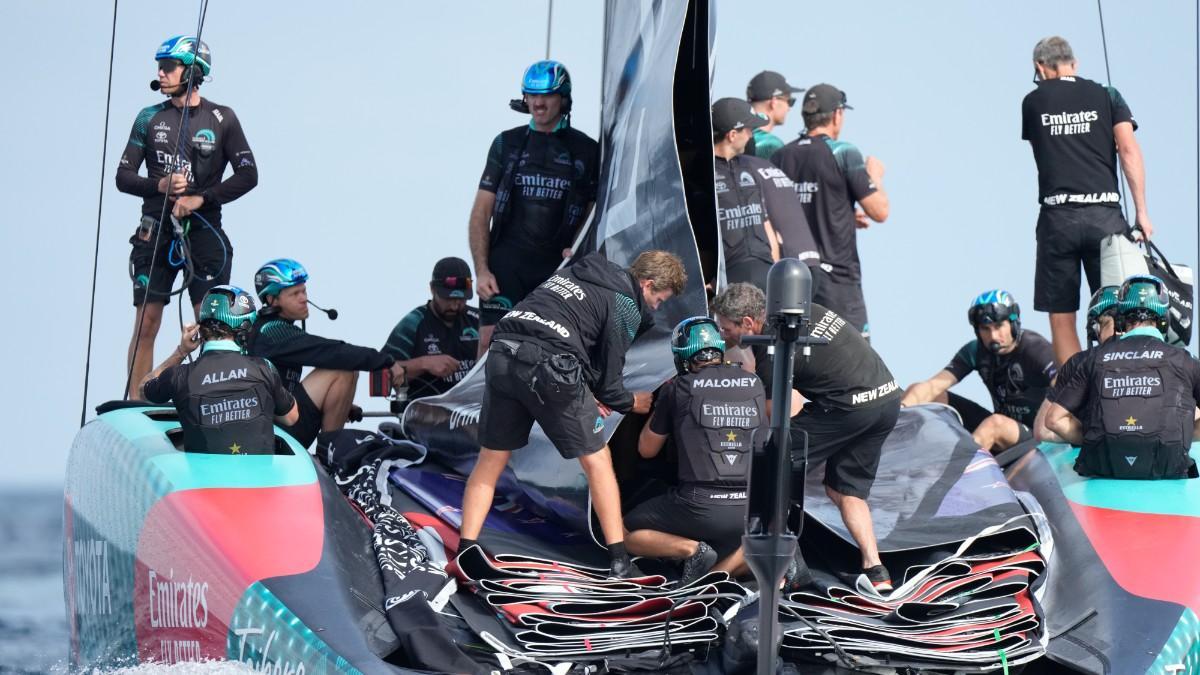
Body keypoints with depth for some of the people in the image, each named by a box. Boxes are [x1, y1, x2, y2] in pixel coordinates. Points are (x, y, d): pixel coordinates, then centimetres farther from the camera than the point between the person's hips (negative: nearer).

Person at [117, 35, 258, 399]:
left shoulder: (221, 119, 2)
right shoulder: (149, 118, 8)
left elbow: (248, 175, -1)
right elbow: (124, 176, 8)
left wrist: (201, 198, -12)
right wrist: (159, 185, -12)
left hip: (203, 231, -2)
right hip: (156, 230, 2)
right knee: (145, 325, -1)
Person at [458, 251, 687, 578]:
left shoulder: (578, 272, 27)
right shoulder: (627, 304, 5)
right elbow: (608, 377, 5)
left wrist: (584, 392, 19)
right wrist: (631, 402, 25)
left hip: (503, 351, 6)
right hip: (548, 367, -6)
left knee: (491, 461, 15)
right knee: (597, 460, 9)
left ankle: (465, 552, 8)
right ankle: (619, 560, 10)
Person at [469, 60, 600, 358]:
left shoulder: (586, 151, 6)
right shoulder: (507, 143, 7)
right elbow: (481, 212, 6)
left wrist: (577, 250, -9)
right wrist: (481, 270, -4)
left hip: (557, 267, 0)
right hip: (506, 265, 0)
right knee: (490, 342, -10)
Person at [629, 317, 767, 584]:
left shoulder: (677, 389, 0)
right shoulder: (755, 385, 8)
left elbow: (647, 450, 12)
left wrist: (658, 407, 29)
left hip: (700, 506, -3)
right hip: (751, 509, 3)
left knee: (627, 535, 18)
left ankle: (691, 549, -7)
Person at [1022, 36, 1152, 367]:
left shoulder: (1033, 102, 9)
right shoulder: (1106, 96, 8)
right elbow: (1129, 151, -2)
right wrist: (1141, 212, -2)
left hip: (1057, 216, 0)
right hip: (1105, 213, 0)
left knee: (1061, 318, 5)